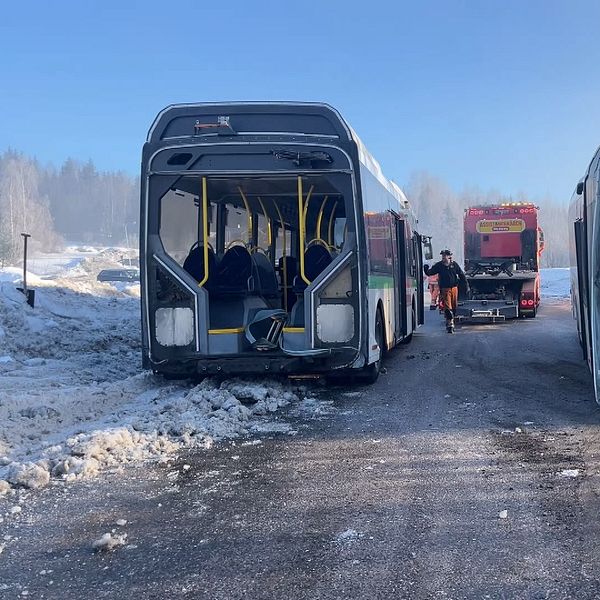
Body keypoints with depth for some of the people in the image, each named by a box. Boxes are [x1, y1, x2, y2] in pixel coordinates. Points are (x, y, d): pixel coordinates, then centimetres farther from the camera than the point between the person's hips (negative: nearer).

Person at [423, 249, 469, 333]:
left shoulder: (454, 264, 3)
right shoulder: (439, 265, 1)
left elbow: (462, 275, 9)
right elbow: (429, 273, 3)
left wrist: (466, 286, 7)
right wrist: (426, 269, -19)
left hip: (454, 288, 2)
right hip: (445, 289, -2)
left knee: (454, 307, 10)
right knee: (447, 307, -11)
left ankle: (450, 323, 25)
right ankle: (450, 324, -11)